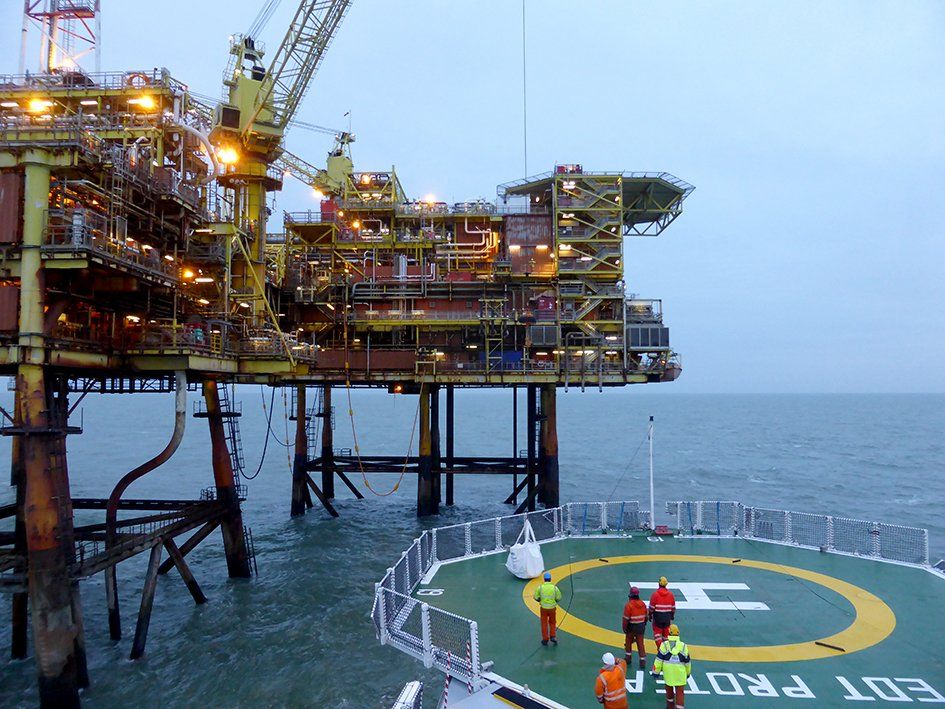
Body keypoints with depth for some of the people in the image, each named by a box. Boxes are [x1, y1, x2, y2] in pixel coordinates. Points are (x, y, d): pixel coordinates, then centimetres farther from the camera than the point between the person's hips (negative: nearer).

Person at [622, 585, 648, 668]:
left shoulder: (628, 605, -20)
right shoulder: (643, 604, -2)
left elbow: (626, 618, -18)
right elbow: (645, 616, 8)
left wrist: (624, 628, -8)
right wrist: (643, 625, 21)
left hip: (631, 627, -4)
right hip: (641, 626, 4)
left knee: (628, 642, 17)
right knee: (640, 643, 8)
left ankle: (628, 658, 28)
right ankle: (643, 661, 6)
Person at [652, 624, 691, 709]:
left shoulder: (664, 645, -8)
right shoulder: (683, 646, -6)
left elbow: (659, 660, -7)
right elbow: (687, 662, 5)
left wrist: (656, 671, 3)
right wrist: (688, 673, 22)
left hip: (668, 672, 1)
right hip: (680, 673, -1)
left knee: (669, 688, 22)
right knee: (680, 692, 5)